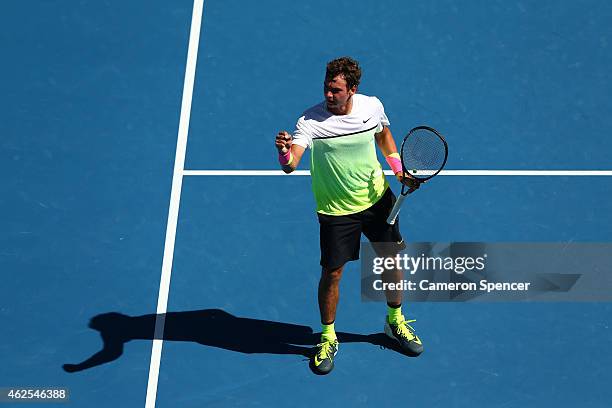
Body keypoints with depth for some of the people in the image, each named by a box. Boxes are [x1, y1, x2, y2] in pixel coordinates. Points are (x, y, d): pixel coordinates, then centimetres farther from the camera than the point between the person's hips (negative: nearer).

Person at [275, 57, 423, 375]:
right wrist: (284, 150, -56)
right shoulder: (310, 121, -22)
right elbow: (290, 166, -34)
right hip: (336, 209, -3)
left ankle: (396, 322, 39)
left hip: (378, 198, 3)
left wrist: (400, 172, 5)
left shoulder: (372, 106, -10)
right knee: (331, 273, -1)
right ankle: (328, 338, 22)